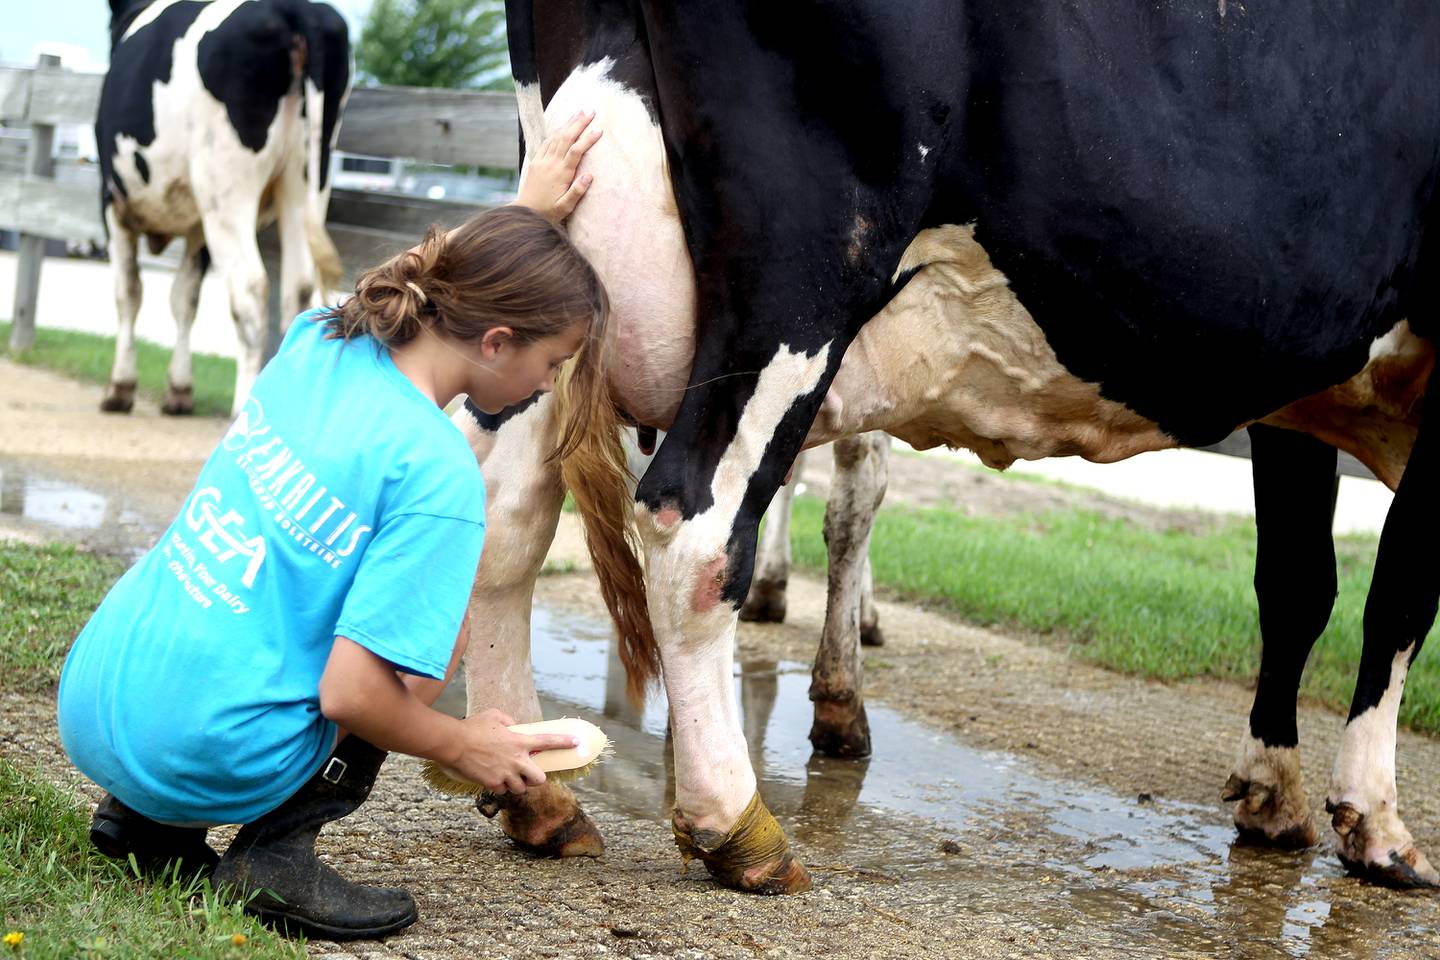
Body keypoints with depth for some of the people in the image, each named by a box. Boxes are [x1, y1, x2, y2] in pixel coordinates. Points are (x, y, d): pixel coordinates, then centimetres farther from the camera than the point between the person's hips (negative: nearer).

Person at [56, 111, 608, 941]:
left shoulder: (316, 343, 3)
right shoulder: (439, 475, -18)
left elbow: (427, 291, 31)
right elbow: (350, 695, -20)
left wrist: (525, 215, 34)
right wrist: (466, 748, -2)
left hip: (90, 704, 7)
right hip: (203, 757, -7)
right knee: (445, 621, 10)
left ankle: (143, 818, 20)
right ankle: (277, 850, 0)